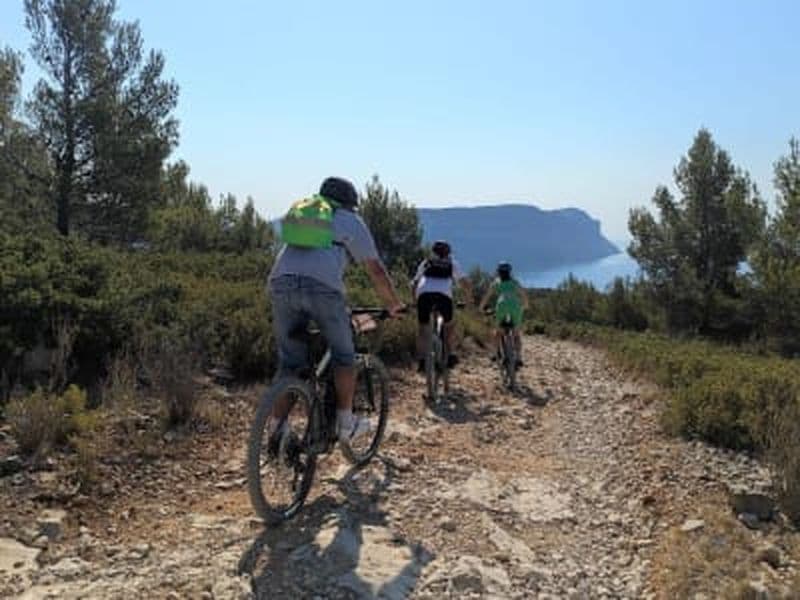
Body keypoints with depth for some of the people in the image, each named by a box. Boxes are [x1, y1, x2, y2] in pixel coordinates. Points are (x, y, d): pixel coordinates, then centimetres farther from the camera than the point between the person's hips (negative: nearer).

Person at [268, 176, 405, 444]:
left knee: (289, 362, 14)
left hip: (281, 283, 4)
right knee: (343, 355, 14)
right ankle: (346, 423, 16)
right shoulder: (350, 221, 18)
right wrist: (394, 305, 29)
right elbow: (375, 270, 18)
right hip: (323, 287, -4)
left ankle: (277, 428, 13)